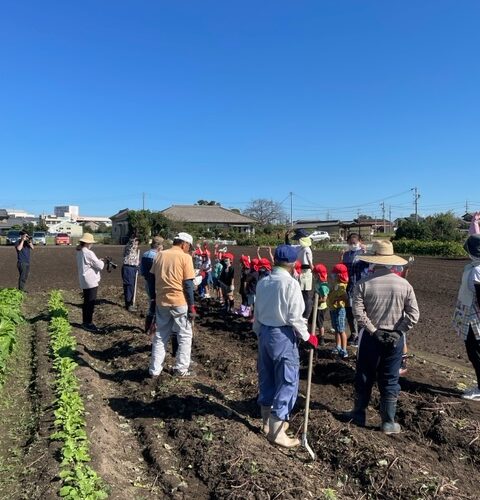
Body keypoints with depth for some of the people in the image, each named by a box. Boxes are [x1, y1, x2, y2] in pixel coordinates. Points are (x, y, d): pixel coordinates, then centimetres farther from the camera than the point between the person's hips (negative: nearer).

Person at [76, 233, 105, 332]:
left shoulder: (79, 252, 10)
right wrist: (102, 262, 4)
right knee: (90, 303, -1)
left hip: (84, 281, 9)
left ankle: (85, 322, 25)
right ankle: (88, 323, 4)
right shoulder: (89, 253, -19)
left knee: (86, 302, 17)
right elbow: (99, 266, -16)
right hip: (91, 281, -9)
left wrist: (98, 261, 8)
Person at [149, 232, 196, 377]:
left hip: (161, 302, 5)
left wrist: (155, 298, 18)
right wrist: (192, 306, -7)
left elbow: (153, 278, 10)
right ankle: (181, 369, 14)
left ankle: (155, 369, 19)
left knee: (160, 336, 16)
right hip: (179, 302, -5)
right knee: (185, 335, 10)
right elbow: (188, 284, -11)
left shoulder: (160, 255, 8)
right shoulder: (185, 257, -8)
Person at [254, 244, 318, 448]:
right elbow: (294, 317, -17)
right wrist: (307, 337, -5)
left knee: (266, 378, 18)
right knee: (287, 382, 4)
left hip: (264, 332, 7)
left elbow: (257, 312, 9)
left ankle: (268, 422, 33)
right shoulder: (291, 284, -16)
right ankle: (276, 430, 8)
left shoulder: (262, 282, 4)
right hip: (283, 336, -7)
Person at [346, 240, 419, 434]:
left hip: (370, 337, -1)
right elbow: (414, 314, -7)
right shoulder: (404, 284, -5)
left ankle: (359, 414, 29)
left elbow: (358, 313, -17)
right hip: (395, 339, 1)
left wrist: (374, 331, -9)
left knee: (364, 377, 14)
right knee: (390, 380, 11)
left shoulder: (363, 283, -11)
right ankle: (388, 422, 20)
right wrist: (398, 332, -3)